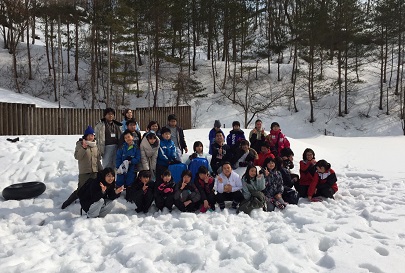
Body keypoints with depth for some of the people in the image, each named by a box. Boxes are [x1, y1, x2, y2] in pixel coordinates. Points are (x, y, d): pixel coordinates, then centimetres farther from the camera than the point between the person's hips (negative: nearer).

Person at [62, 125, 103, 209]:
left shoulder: (95, 145, 10)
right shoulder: (80, 144, -5)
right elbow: (77, 156, -18)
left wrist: (101, 170, 16)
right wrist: (83, 148, -30)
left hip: (95, 172, 5)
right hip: (84, 172, -5)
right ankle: (66, 203, 12)